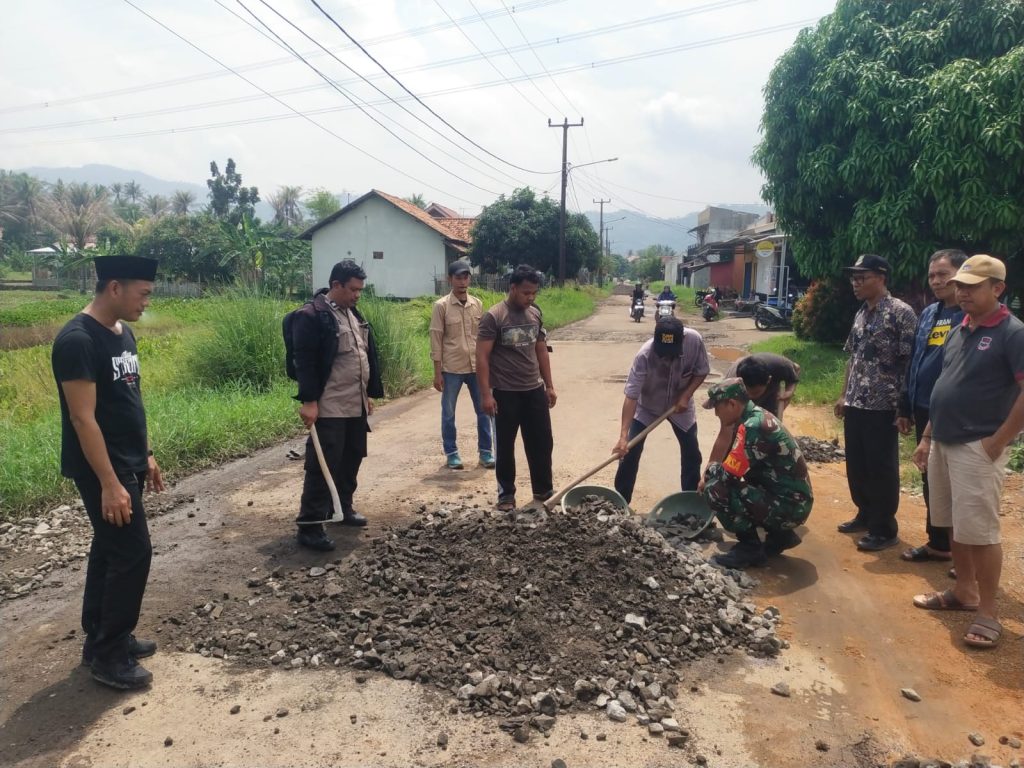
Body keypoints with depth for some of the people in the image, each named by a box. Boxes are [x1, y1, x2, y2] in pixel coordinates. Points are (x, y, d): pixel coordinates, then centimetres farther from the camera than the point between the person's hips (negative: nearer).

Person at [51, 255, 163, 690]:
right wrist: (109, 483, -23)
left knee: (109, 551, 16)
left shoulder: (123, 333, 8)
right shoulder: (78, 340, -21)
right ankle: (108, 656, 9)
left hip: (127, 465, 9)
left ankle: (101, 640, 30)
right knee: (133, 553, -5)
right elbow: (83, 418, -23)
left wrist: (145, 457, 17)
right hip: (102, 470, -9)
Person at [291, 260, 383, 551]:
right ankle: (309, 527, 3)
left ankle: (343, 508, 33)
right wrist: (308, 401, -20)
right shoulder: (312, 316, -13)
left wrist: (368, 394, 20)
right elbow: (304, 362, -16)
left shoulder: (353, 314, 14)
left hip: (356, 406, 9)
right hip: (329, 409, -8)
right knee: (323, 465, -5)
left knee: (351, 460, 16)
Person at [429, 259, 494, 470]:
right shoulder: (441, 306, -7)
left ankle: (486, 451, 20)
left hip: (476, 367, 3)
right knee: (448, 413, 8)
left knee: (484, 410, 7)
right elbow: (436, 340, -7)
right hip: (451, 369, -3)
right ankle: (451, 453, 22)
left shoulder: (477, 304, 5)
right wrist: (437, 372, -9)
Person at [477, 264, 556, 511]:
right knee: (505, 446, 7)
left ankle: (543, 490, 28)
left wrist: (549, 385, 13)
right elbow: (482, 357, -14)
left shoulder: (536, 314, 6)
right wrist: (486, 394, -19)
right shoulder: (493, 317, -13)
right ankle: (506, 494, 20)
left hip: (535, 390, 6)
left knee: (542, 443, 12)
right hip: (505, 393, -5)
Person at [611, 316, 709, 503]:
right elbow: (631, 396, -37)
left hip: (680, 405, 3)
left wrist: (686, 396, -24)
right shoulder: (644, 355, -37)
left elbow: (702, 371, -10)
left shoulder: (694, 340, -29)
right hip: (647, 406, -2)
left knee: (692, 453, 7)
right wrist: (623, 436, -43)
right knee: (630, 451, -7)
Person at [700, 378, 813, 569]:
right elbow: (735, 466, 18)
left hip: (789, 506, -10)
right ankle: (780, 536, 19)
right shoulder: (757, 415, 7)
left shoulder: (752, 427, -23)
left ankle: (750, 548, -1)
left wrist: (709, 472, -2)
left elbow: (727, 474, -22)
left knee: (716, 489, -19)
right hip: (792, 500, 10)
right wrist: (713, 471, 5)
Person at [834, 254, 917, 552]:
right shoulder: (861, 314, 12)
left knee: (881, 469, 2)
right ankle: (865, 515, 32)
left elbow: (909, 361, -13)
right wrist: (844, 395, 17)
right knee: (856, 465, 15)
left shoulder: (901, 313, -11)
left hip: (882, 406, -7)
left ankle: (885, 529, 13)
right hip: (855, 404, 8)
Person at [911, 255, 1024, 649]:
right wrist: (926, 437, 16)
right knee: (954, 525, 16)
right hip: (943, 443, 8)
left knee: (979, 531, -3)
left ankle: (988, 614, 8)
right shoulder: (958, 331, 12)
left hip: (978, 448, -8)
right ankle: (964, 592, 30)